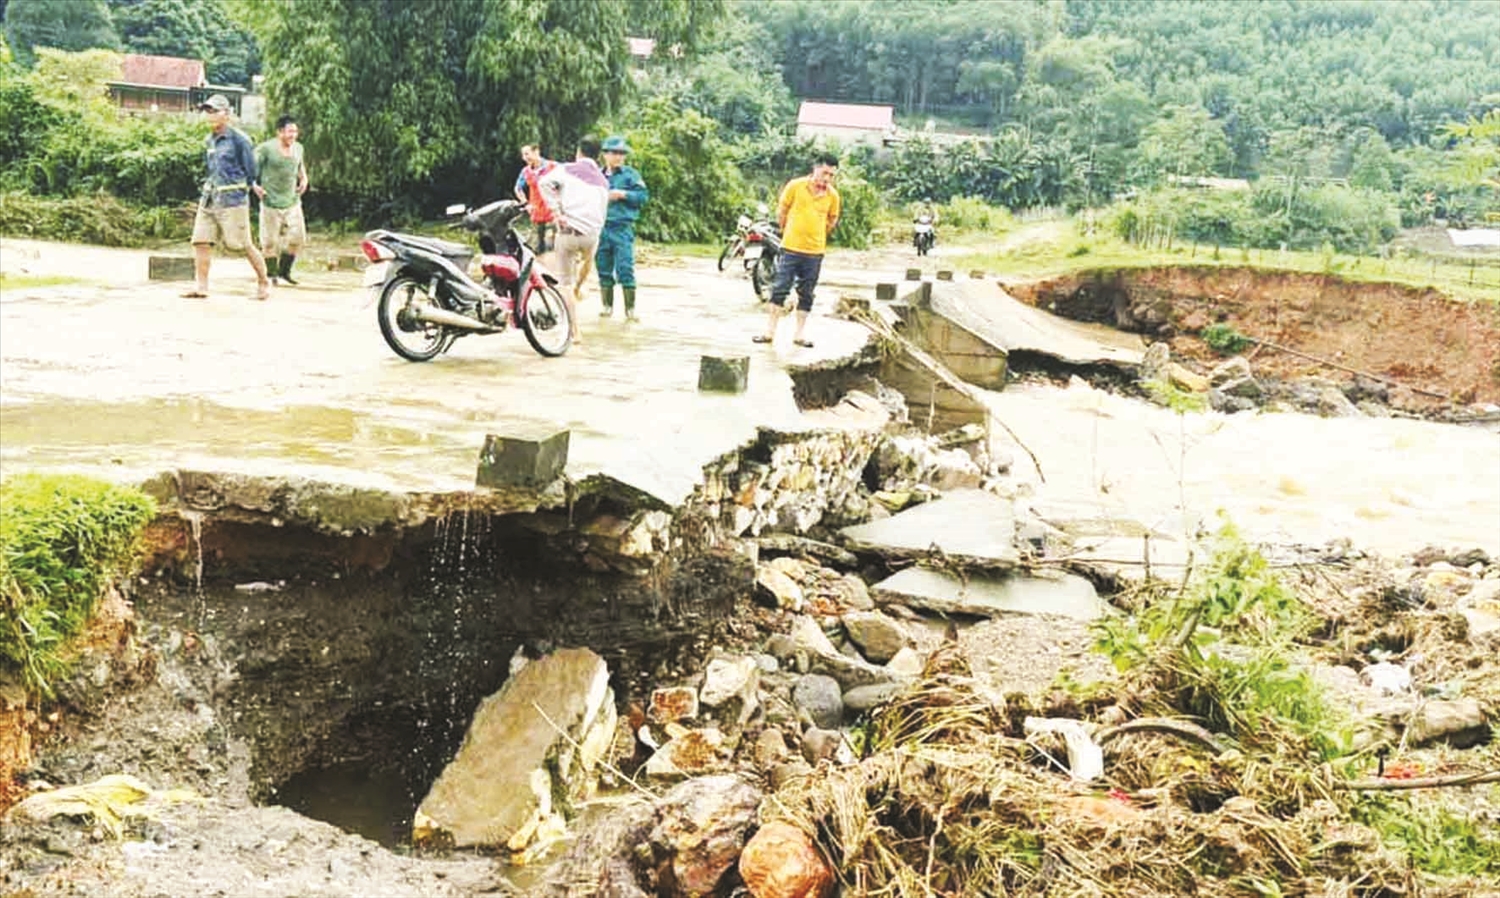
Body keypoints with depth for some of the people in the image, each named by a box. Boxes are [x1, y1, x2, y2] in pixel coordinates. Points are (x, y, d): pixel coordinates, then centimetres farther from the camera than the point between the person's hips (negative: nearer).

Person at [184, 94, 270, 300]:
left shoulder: (238, 139, -8)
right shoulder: (209, 141, 14)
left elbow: (251, 170, -3)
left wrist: (239, 190, 3)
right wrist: (211, 187, 18)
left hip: (232, 199, -7)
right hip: (209, 198, 7)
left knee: (244, 244, -1)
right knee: (201, 242, -2)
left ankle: (263, 282, 14)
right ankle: (201, 286, 1)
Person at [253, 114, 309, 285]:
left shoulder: (298, 148, 8)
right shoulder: (266, 149, -11)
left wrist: (304, 178, 13)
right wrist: (255, 185, -18)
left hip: (292, 201, 6)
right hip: (271, 201, -5)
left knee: (298, 237, 3)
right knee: (270, 241, 2)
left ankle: (284, 270, 21)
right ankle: (271, 274, 16)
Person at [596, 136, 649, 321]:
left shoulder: (631, 174, 3)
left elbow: (643, 195, -4)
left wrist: (623, 194, -13)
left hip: (623, 228, -4)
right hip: (601, 228, 4)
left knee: (625, 270, -9)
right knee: (604, 269, 8)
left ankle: (630, 308, -4)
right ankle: (606, 305, 19)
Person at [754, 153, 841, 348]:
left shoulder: (832, 195, -2)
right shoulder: (795, 186, -8)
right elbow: (781, 212, 3)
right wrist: (788, 231, 10)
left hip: (815, 251, 2)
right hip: (791, 248, -2)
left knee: (806, 294, 8)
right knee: (780, 289, 2)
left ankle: (800, 333, 17)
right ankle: (770, 331, 9)